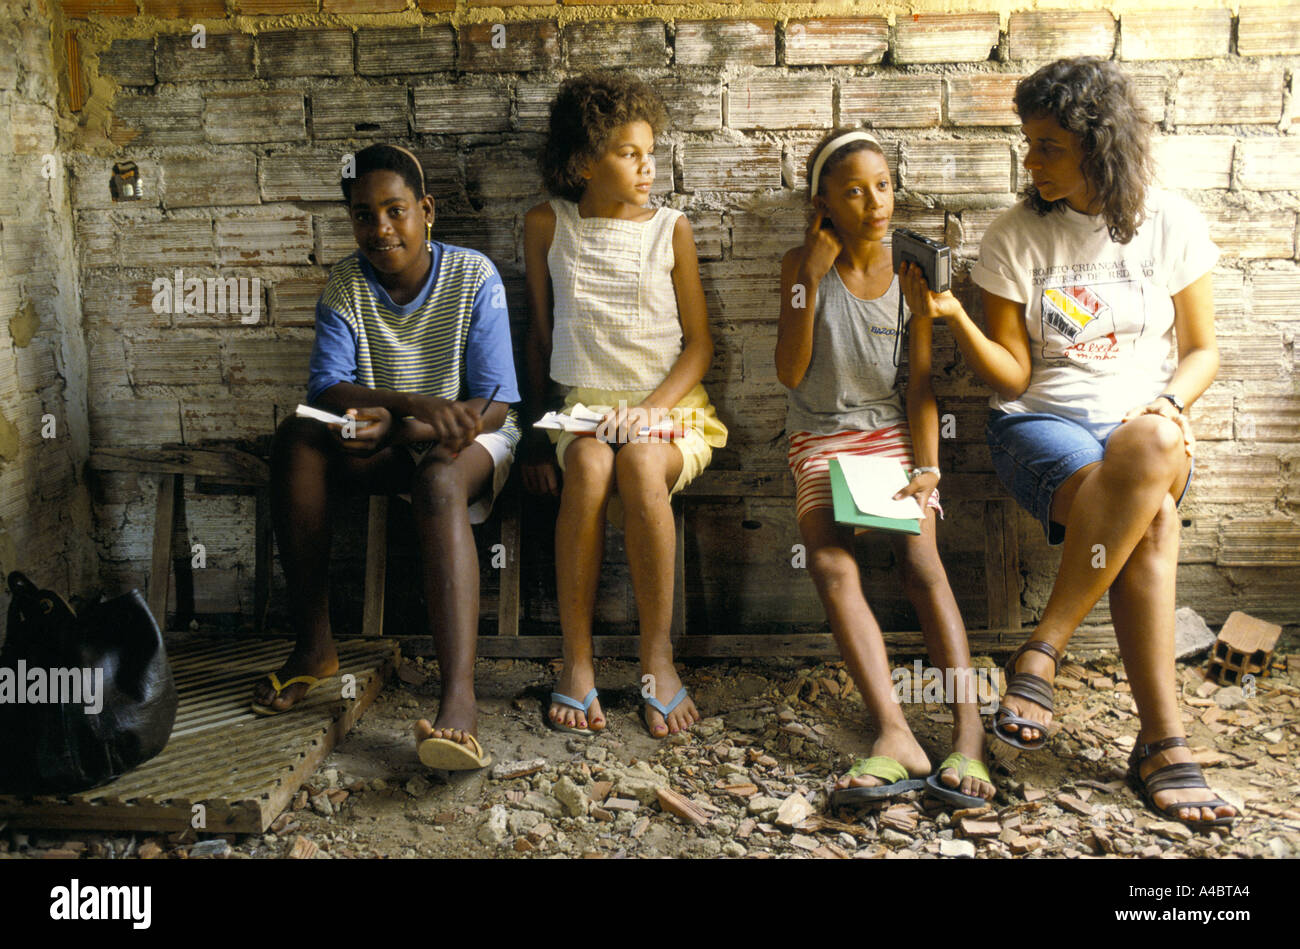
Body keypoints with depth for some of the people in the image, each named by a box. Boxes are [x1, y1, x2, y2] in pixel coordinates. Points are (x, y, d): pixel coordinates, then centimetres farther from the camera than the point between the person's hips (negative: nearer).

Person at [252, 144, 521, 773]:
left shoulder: (473, 277, -11)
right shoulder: (345, 284, -2)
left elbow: (493, 406, -15)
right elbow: (325, 390, -14)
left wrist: (397, 428, -29)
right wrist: (415, 402, -32)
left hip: (470, 441, -4)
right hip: (388, 440, 4)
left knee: (438, 482, -38)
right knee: (296, 440, -25)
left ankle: (459, 699, -53)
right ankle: (313, 648, -19)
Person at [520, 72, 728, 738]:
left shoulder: (670, 229, 5)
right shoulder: (547, 227, 7)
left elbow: (700, 343, 4)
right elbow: (539, 334, 14)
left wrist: (648, 409, -12)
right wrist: (537, 435, 9)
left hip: (670, 407, 0)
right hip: (584, 406, 1)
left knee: (640, 465, -35)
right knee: (589, 465, -34)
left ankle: (657, 654, -24)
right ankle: (576, 661, -26)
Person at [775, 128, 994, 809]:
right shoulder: (803, 266, 0)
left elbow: (920, 380, 3)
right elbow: (789, 373, -6)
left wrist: (928, 466, -11)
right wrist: (810, 279, -13)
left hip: (890, 432, 1)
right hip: (819, 439, -1)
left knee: (921, 560, -24)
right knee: (831, 566, -26)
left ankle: (968, 732, -31)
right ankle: (895, 736, -37)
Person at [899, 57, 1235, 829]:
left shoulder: (1172, 224, 3)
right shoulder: (1015, 239, 0)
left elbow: (1203, 348, 10)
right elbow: (1013, 376, -1)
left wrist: (1169, 404, -10)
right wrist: (954, 317, -18)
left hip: (1145, 428, 2)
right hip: (1041, 425, -2)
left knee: (1152, 447, -38)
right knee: (1153, 522, -34)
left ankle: (1043, 652, -30)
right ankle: (1164, 744, -25)